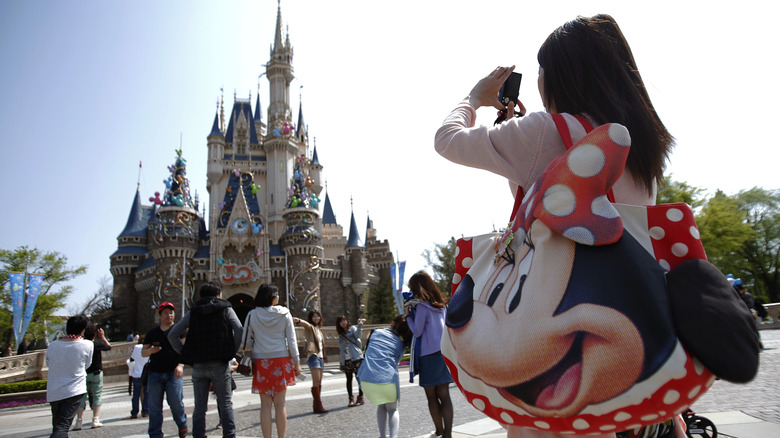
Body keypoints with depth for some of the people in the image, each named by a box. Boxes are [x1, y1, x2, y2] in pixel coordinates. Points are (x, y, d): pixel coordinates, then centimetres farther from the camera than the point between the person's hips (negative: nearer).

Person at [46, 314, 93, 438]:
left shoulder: (52, 345, 1)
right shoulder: (87, 345, -9)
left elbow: (48, 363, 16)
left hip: (53, 393, 4)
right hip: (75, 391, -4)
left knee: (57, 426, 18)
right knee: (62, 427, -7)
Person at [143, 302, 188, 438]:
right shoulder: (152, 333, 16)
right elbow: (143, 352, 17)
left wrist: (180, 365, -16)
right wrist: (151, 350, -7)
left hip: (173, 373, -3)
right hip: (155, 373, 3)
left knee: (176, 402, -7)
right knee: (154, 406, 2)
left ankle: (182, 425, 19)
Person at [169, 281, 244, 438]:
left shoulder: (192, 312, 9)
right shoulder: (226, 309, 2)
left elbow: (172, 335, 7)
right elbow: (239, 330, -11)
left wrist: (184, 353, 8)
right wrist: (232, 351, -2)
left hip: (198, 366, 2)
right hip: (220, 365, -2)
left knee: (200, 407, 10)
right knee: (225, 403, 6)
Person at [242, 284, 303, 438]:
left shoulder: (253, 315, 1)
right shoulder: (284, 314, -1)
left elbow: (248, 341, 2)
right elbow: (291, 341, 0)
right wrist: (296, 363, 6)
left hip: (261, 361, 0)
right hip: (281, 359, 0)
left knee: (265, 404, 6)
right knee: (280, 404, 7)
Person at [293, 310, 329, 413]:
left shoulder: (318, 330, 21)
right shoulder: (309, 327, -3)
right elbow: (306, 324, -27)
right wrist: (298, 320, -49)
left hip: (320, 356, 8)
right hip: (313, 355, -8)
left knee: (319, 382, 9)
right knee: (316, 381, -13)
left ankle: (316, 405, 15)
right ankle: (318, 406, -13)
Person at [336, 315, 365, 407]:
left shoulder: (353, 328, 4)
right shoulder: (340, 334, 17)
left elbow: (358, 335, -18)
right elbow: (341, 348, 17)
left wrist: (360, 325, -35)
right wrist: (340, 362, 13)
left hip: (356, 357, -5)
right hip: (346, 359, 5)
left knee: (359, 377, -3)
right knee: (349, 379, 5)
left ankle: (360, 398, 3)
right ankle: (351, 399, 11)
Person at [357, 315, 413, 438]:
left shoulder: (376, 332, 13)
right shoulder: (402, 344, 12)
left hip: (366, 380, 2)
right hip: (388, 380, -2)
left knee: (381, 406, 29)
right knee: (393, 409, 21)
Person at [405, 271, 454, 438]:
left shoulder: (422, 305, -10)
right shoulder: (441, 305, 12)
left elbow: (417, 331, -8)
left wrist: (409, 315, 4)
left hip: (429, 354, -6)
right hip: (443, 352, 6)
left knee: (431, 397, 8)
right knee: (444, 395, 5)